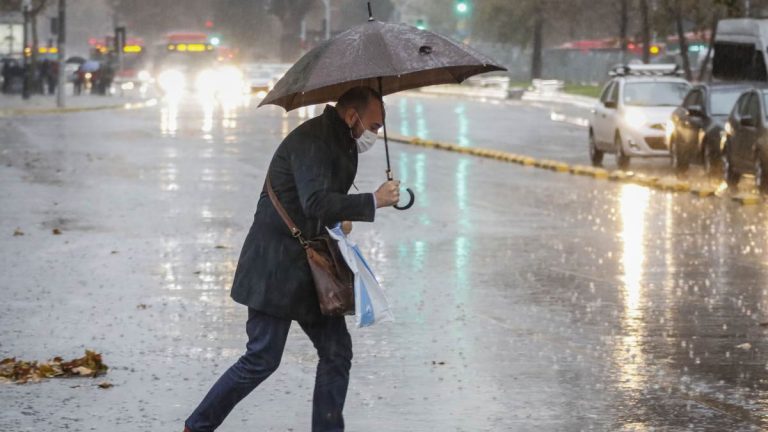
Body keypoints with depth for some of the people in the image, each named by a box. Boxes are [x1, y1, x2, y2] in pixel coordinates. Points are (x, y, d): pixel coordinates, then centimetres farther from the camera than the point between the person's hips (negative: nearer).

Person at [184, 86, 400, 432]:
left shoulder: (338, 141, 12)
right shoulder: (310, 140, -19)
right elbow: (316, 203, -30)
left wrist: (338, 221, 8)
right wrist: (374, 201, -27)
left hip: (309, 267, 10)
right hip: (275, 268, -10)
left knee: (336, 350, 4)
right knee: (262, 359, -5)